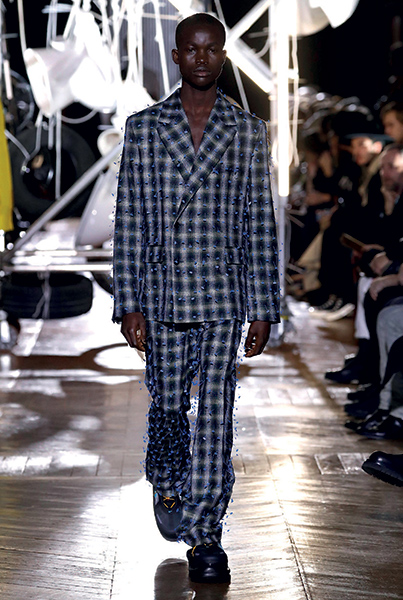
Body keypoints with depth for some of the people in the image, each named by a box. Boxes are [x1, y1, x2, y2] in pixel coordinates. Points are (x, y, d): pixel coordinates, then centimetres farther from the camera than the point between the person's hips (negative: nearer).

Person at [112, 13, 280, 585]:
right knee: (167, 406, 11)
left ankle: (206, 534, 6)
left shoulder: (249, 131, 5)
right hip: (163, 293, 1)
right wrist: (129, 302, -3)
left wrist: (262, 308, 1)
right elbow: (129, 220, 3)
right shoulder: (143, 127, 4)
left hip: (224, 297, 0)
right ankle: (168, 484, 41)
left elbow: (260, 223, 5)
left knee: (216, 414, -2)